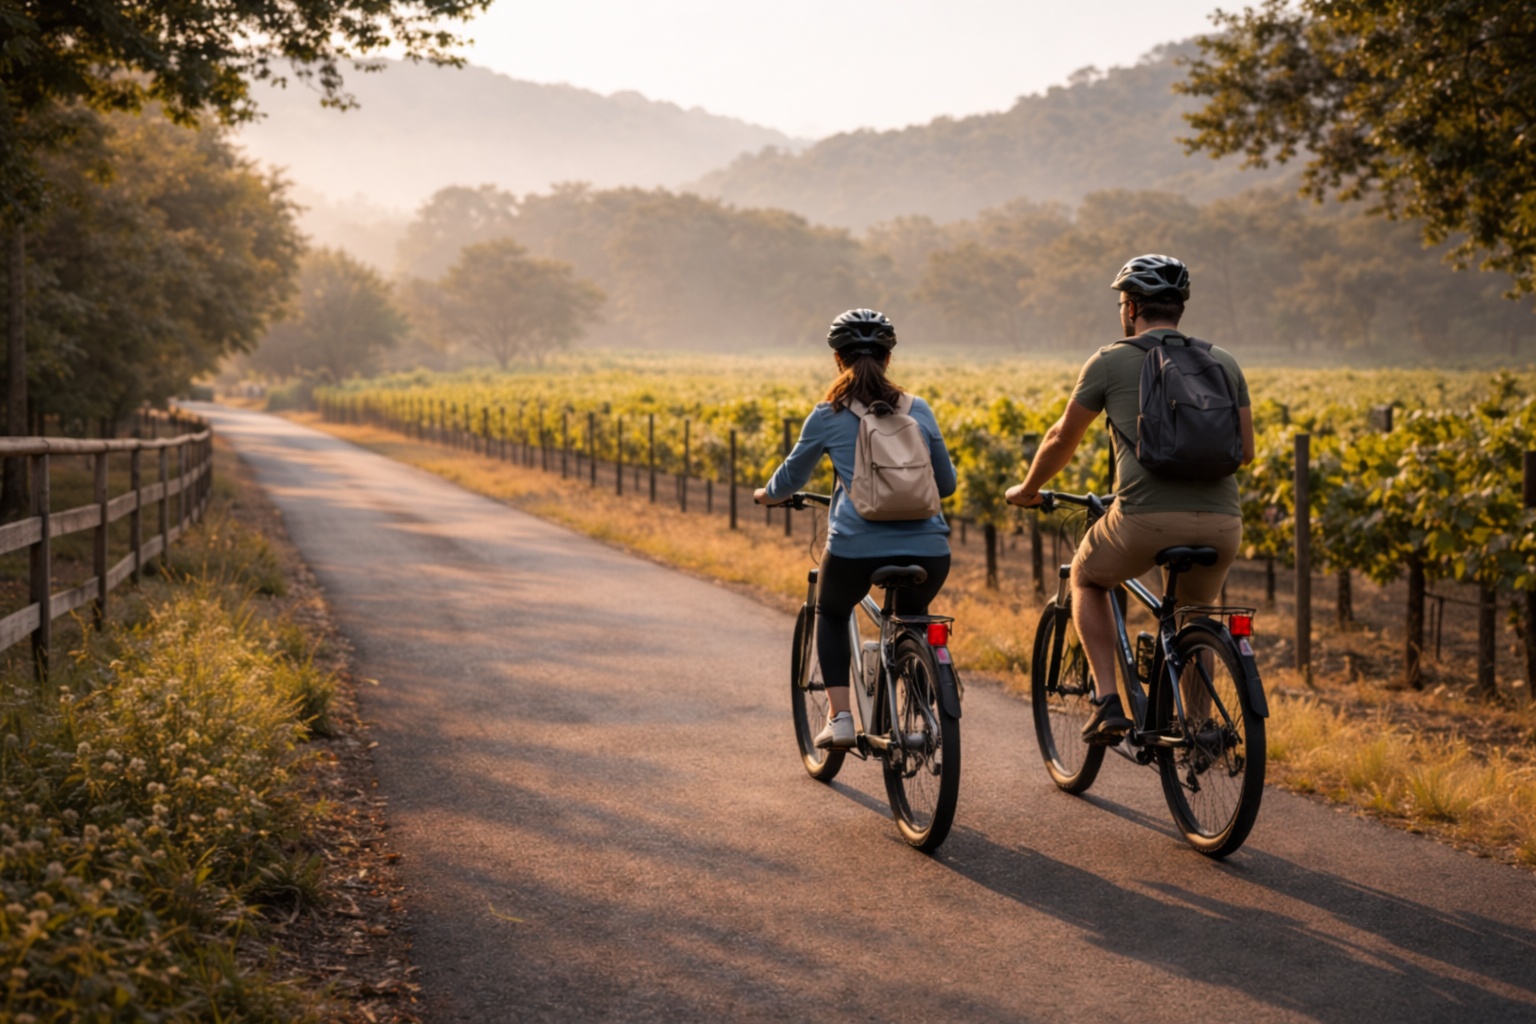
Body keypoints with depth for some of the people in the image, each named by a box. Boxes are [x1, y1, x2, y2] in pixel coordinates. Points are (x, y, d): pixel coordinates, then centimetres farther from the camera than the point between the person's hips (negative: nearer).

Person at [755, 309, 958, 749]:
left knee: (831, 614, 28)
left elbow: (791, 477, 22)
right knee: (913, 614, 34)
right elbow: (947, 484, 24)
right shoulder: (918, 410, 14)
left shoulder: (828, 415, 9)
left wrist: (765, 495, 45)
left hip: (856, 546, -2)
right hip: (927, 547, 2)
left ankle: (839, 716, 14)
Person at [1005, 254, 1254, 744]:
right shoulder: (1223, 362, 18)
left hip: (1147, 519, -4)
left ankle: (1108, 701, 13)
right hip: (1221, 524, 4)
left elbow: (1063, 438, 18)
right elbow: (1245, 450, 20)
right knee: (1194, 615, 32)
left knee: (1087, 578, 27)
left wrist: (1028, 489, 36)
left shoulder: (1111, 360, 8)